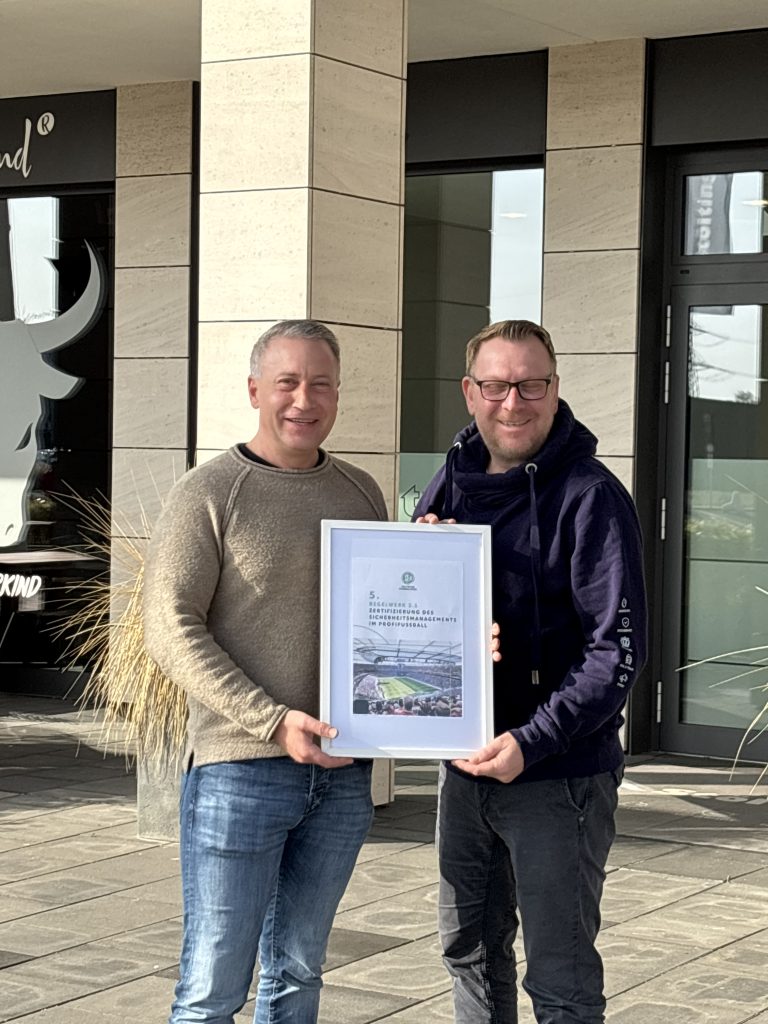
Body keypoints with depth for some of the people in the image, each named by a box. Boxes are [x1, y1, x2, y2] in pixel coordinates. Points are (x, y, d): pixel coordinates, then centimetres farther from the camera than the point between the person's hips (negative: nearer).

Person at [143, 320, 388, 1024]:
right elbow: (171, 632, -11)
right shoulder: (209, 494, -4)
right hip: (240, 770, -5)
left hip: (341, 773, 5)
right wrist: (273, 721, -20)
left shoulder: (360, 492, 12)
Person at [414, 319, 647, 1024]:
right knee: (471, 951, 19)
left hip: (558, 774, -7)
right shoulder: (452, 482, 8)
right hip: (464, 765, 7)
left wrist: (532, 742, -25)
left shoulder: (590, 496, -12)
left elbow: (618, 648, -17)